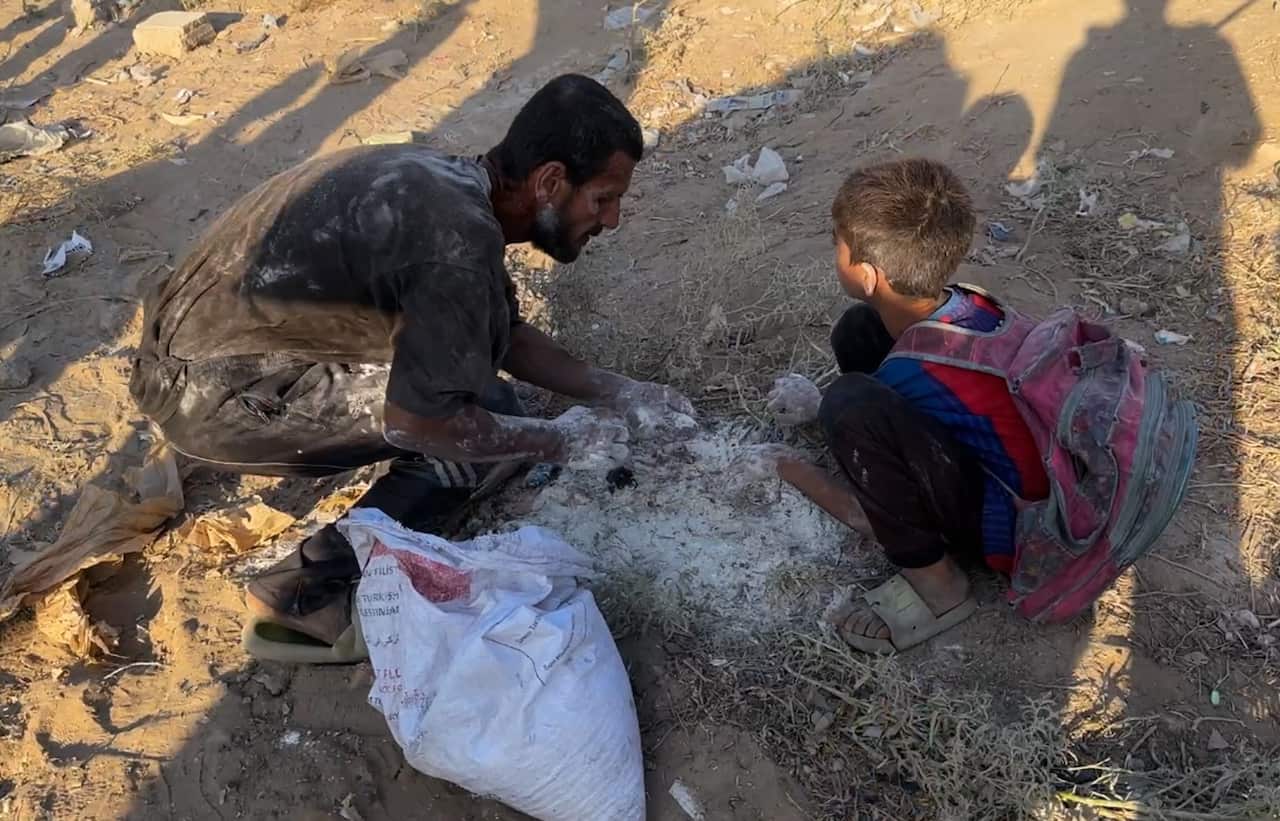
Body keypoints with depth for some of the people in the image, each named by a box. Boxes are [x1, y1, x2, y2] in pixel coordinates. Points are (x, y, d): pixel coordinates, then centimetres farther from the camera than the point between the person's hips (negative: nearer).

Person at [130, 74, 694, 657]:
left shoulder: (448, 181, 4)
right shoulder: (460, 236, -26)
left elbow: (503, 334, 17)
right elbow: (414, 421, -24)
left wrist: (614, 391, 13)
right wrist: (554, 443, -11)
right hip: (211, 395, -9)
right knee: (485, 433, -12)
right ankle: (308, 592, -2)